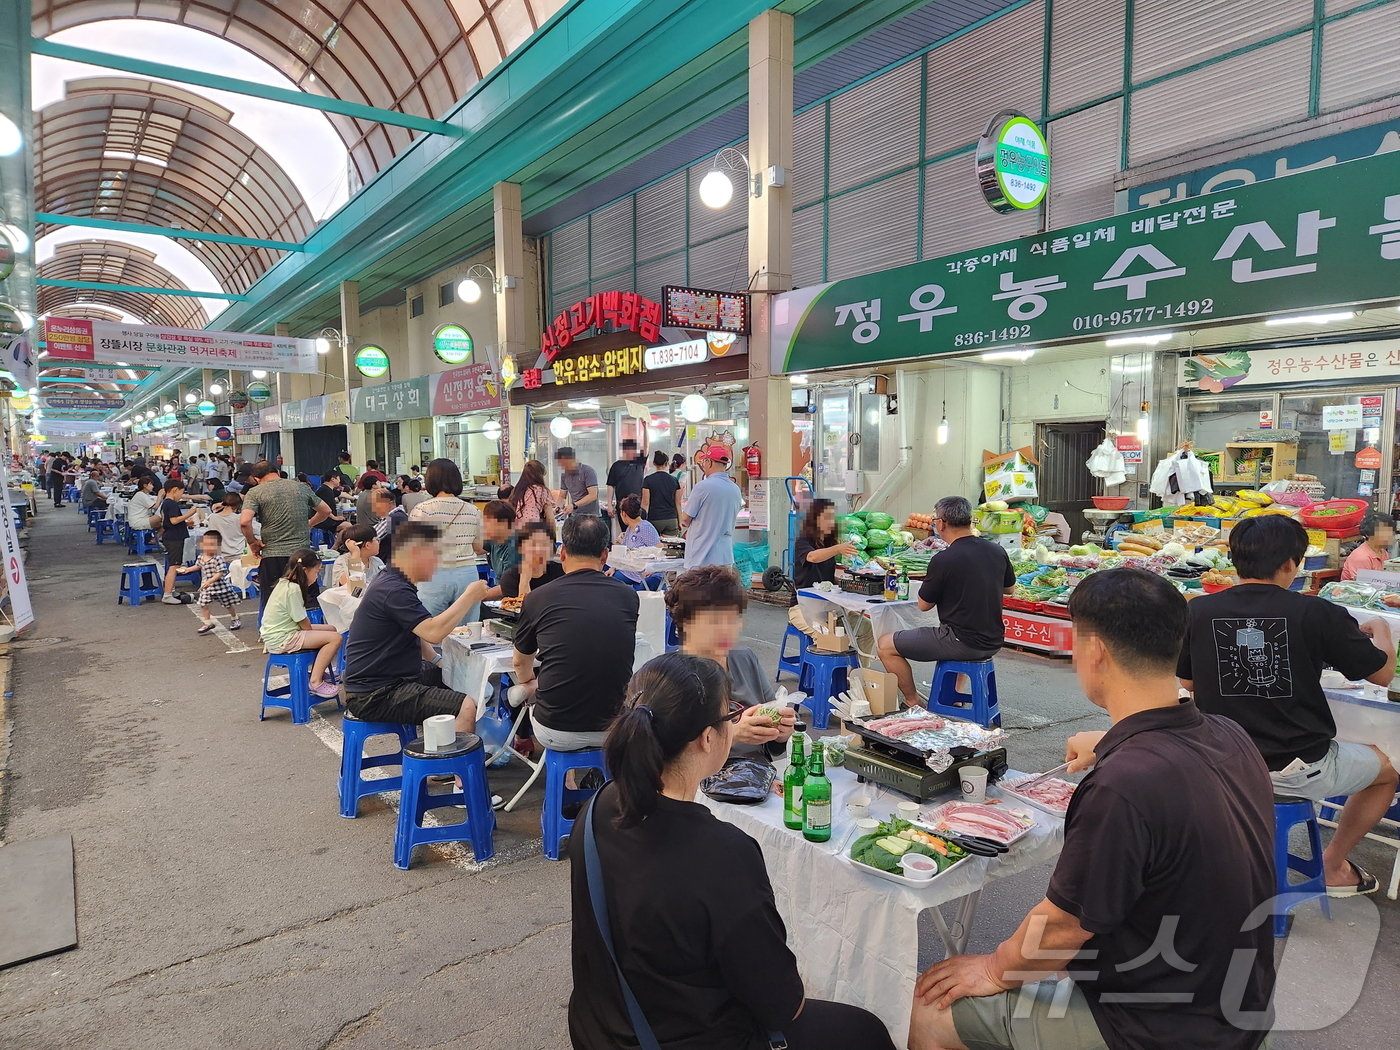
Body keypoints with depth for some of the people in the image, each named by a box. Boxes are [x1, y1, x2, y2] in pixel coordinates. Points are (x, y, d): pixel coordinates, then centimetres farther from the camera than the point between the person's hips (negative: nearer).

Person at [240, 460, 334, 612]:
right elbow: (326, 511, 18)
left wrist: (252, 542, 0)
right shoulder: (301, 487, 9)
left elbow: (244, 522, -16)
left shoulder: (255, 493, -1)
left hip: (273, 557, -3)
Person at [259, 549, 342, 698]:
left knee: (332, 629, 15)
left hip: (275, 634, 10)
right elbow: (304, 624, -14)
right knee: (335, 638, -17)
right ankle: (316, 682, -12)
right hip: (281, 640, -10)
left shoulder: (285, 583, 11)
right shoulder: (293, 589, -20)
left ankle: (317, 670, 23)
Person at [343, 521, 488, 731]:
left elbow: (416, 633, 26)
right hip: (375, 696, -11)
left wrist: (439, 662, 14)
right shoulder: (394, 591, -20)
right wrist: (469, 597, -20)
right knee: (468, 709, -23)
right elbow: (433, 632, -31)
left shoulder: (391, 582, 15)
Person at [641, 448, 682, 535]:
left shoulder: (648, 480, -4)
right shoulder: (674, 480, 5)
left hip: (654, 519, -2)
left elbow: (645, 503, -5)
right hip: (671, 520, 2)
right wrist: (680, 522, 13)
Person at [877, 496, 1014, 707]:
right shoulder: (997, 552, 2)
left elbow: (924, 605, -5)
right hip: (993, 643, 8)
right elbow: (1009, 588, 20)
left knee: (885, 645, 3)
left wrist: (930, 581, 11)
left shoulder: (944, 560, -18)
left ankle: (914, 703, 12)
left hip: (963, 643, -8)